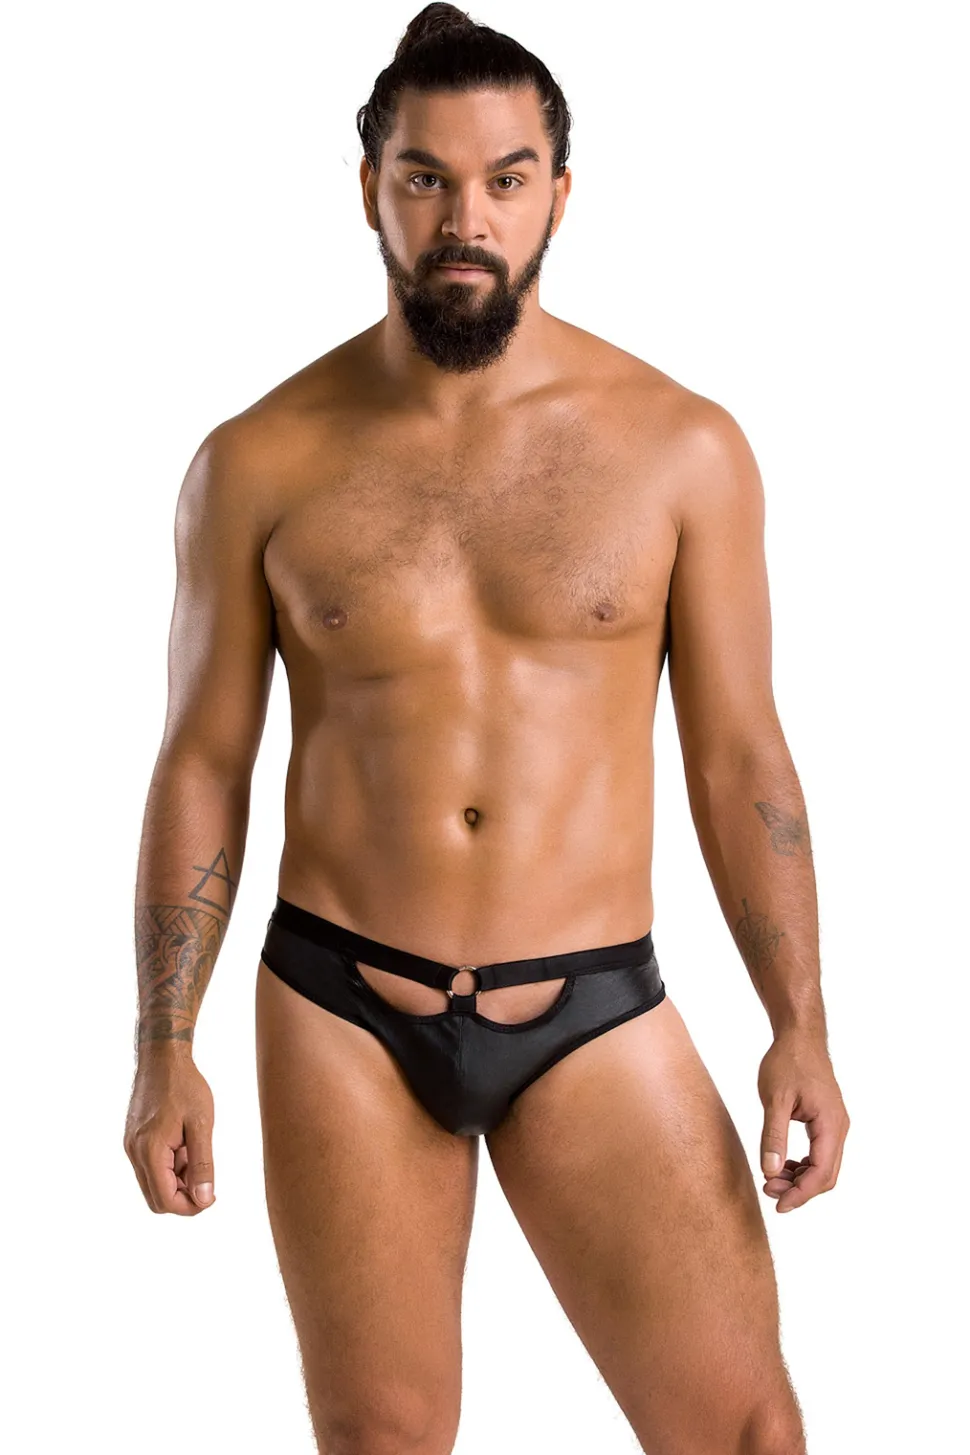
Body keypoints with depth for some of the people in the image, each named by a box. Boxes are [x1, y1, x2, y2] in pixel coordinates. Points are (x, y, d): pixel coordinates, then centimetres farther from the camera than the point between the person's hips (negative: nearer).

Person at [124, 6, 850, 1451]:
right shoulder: (260, 463, 0)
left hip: (593, 1011, 0)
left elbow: (738, 759, 2)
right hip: (342, 1014, 0)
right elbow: (203, 764, 4)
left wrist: (800, 1024, -3)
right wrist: (164, 1049, 0)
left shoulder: (683, 448, -1)